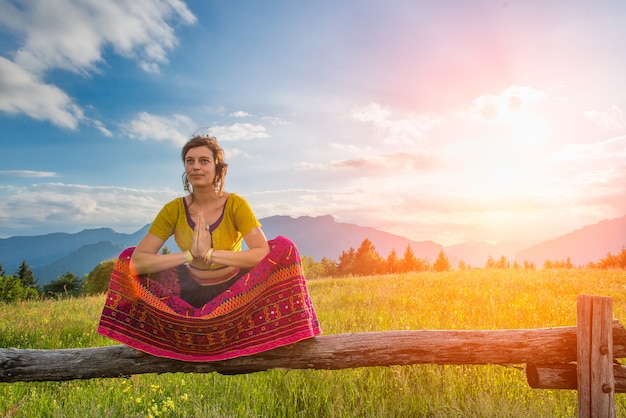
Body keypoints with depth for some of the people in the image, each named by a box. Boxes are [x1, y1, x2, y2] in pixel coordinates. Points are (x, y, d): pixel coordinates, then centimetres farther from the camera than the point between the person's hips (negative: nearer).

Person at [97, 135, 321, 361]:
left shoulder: (236, 204, -14)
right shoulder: (174, 209, -9)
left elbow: (264, 253, -27)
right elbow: (137, 262, -17)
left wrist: (210, 253, -32)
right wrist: (188, 255, -28)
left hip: (236, 291, -2)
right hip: (193, 293, 2)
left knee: (284, 246, -24)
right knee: (127, 256, -9)